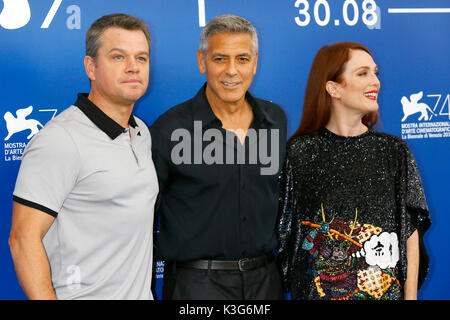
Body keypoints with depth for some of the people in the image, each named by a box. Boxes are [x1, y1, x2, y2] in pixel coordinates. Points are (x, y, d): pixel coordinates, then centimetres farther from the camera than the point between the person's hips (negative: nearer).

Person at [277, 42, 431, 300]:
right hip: (317, 290, -2)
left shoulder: (395, 150, 1)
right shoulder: (300, 151, -6)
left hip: (387, 291, 2)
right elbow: (283, 230, -3)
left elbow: (411, 232, 2)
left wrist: (410, 295, -2)